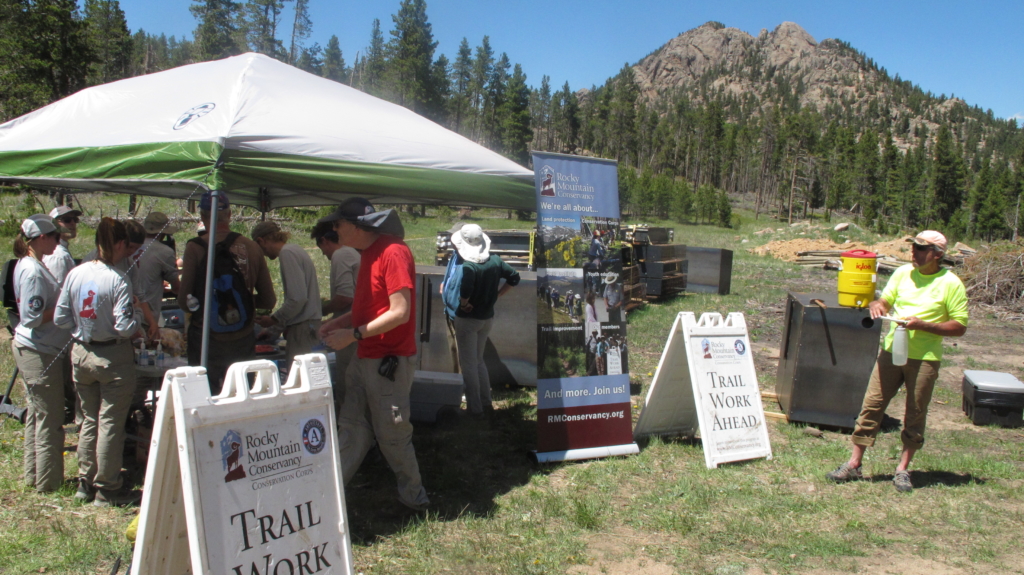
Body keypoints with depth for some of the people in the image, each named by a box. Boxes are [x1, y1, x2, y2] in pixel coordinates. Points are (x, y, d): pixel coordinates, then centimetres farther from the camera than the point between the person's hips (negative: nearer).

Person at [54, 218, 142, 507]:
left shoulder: (75, 274, -1)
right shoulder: (118, 280, -19)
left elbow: (60, 317, 2)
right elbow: (124, 327, -20)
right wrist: (137, 322, 0)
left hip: (80, 354, 6)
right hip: (113, 357, -6)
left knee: (89, 419, 19)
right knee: (111, 423, 4)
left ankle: (86, 483, 27)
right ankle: (107, 489, 14)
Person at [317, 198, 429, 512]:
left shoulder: (393, 253, -17)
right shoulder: (369, 253, 13)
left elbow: (400, 312, -22)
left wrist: (354, 334, -18)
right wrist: (339, 323, 7)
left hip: (388, 362, -9)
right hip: (364, 359, 9)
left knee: (392, 434, 3)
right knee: (352, 430, 11)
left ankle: (414, 496, 20)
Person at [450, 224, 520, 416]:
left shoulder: (468, 266, -22)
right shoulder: (495, 261, -3)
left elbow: (465, 292, -35)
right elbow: (514, 278, 5)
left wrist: (464, 304, -14)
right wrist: (496, 295, 7)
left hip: (468, 319, -7)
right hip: (487, 317, 7)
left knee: (468, 363, 6)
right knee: (478, 360, 21)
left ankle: (474, 407, 11)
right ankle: (486, 402, 24)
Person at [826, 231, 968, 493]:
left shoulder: (951, 284, -6)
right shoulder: (903, 273, 6)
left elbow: (960, 327, -6)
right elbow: (886, 301, 11)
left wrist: (923, 325, -18)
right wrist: (876, 304, -13)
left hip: (925, 358, -3)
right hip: (891, 351, 3)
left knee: (915, 415, 7)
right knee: (871, 405, 1)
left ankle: (903, 469, 20)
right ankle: (854, 464, 7)